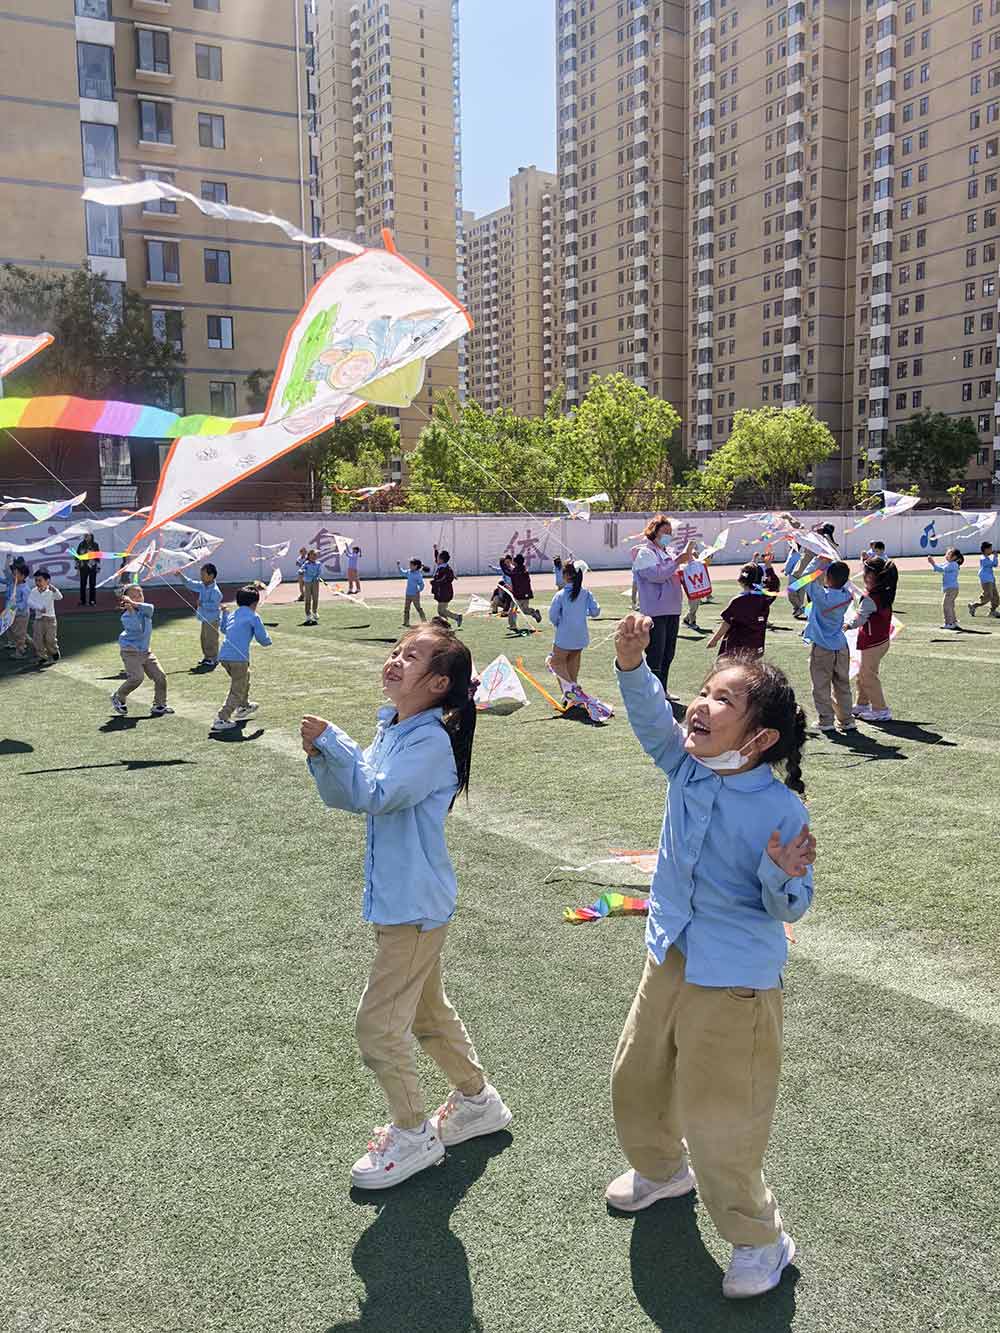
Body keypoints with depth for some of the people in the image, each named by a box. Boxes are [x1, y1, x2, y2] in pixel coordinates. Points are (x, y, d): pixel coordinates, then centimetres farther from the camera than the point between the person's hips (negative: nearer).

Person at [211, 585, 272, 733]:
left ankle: (244, 706, 47)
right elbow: (264, 640, -4)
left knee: (245, 677, 32)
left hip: (223, 655, 8)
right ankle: (221, 719, -13)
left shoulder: (232, 615, 19)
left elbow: (223, 629, 40)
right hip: (238, 657, -8)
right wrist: (268, 641, 19)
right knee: (237, 691, -2)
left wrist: (225, 613, 51)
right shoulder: (253, 617, -1)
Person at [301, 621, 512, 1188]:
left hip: (416, 906, -9)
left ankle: (414, 1135, 19)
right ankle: (478, 1101, 41)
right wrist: (322, 756, -11)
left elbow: (377, 795, -29)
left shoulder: (432, 741, -21)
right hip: (399, 901, 9)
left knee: (378, 1025, -1)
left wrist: (335, 741, -23)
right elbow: (345, 798, 6)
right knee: (428, 1011, 23)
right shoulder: (391, 731, 6)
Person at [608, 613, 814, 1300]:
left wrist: (784, 875, -35)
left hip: (736, 985, -6)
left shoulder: (783, 810, -21)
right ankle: (662, 1168, 54)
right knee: (635, 1079, 24)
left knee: (719, 1120, 4)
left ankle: (759, 1238, 30)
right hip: (669, 961, 7)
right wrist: (633, 664, -35)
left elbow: (789, 909, -14)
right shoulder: (687, 767, -7)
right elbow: (652, 716, -18)